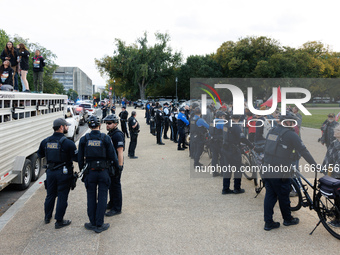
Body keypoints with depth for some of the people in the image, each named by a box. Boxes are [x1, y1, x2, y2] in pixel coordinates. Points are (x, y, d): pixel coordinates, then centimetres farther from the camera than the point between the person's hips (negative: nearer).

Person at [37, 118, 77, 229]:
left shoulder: (45, 141, 1)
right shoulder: (68, 143, -18)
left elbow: (40, 155, 16)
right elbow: (76, 158, -19)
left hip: (50, 172, 6)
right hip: (64, 173, -5)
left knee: (50, 195, 20)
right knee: (62, 197, 5)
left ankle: (47, 217, 35)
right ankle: (59, 221, 12)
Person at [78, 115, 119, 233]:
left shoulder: (84, 139, -2)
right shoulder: (106, 138, -7)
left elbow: (80, 157, 4)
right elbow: (112, 156, -4)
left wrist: (82, 169, 19)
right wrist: (117, 167, 12)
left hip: (90, 172, 2)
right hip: (104, 171, -1)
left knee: (91, 198, 12)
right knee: (102, 198, 5)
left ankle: (93, 223, 20)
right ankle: (99, 225, 9)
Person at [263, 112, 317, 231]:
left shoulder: (272, 131, 10)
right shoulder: (291, 134, -11)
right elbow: (303, 151, -10)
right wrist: (315, 165, -2)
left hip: (267, 168, 7)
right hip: (280, 172, -7)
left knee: (270, 195, 12)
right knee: (283, 197, 11)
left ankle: (268, 222, 17)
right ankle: (288, 219, 30)